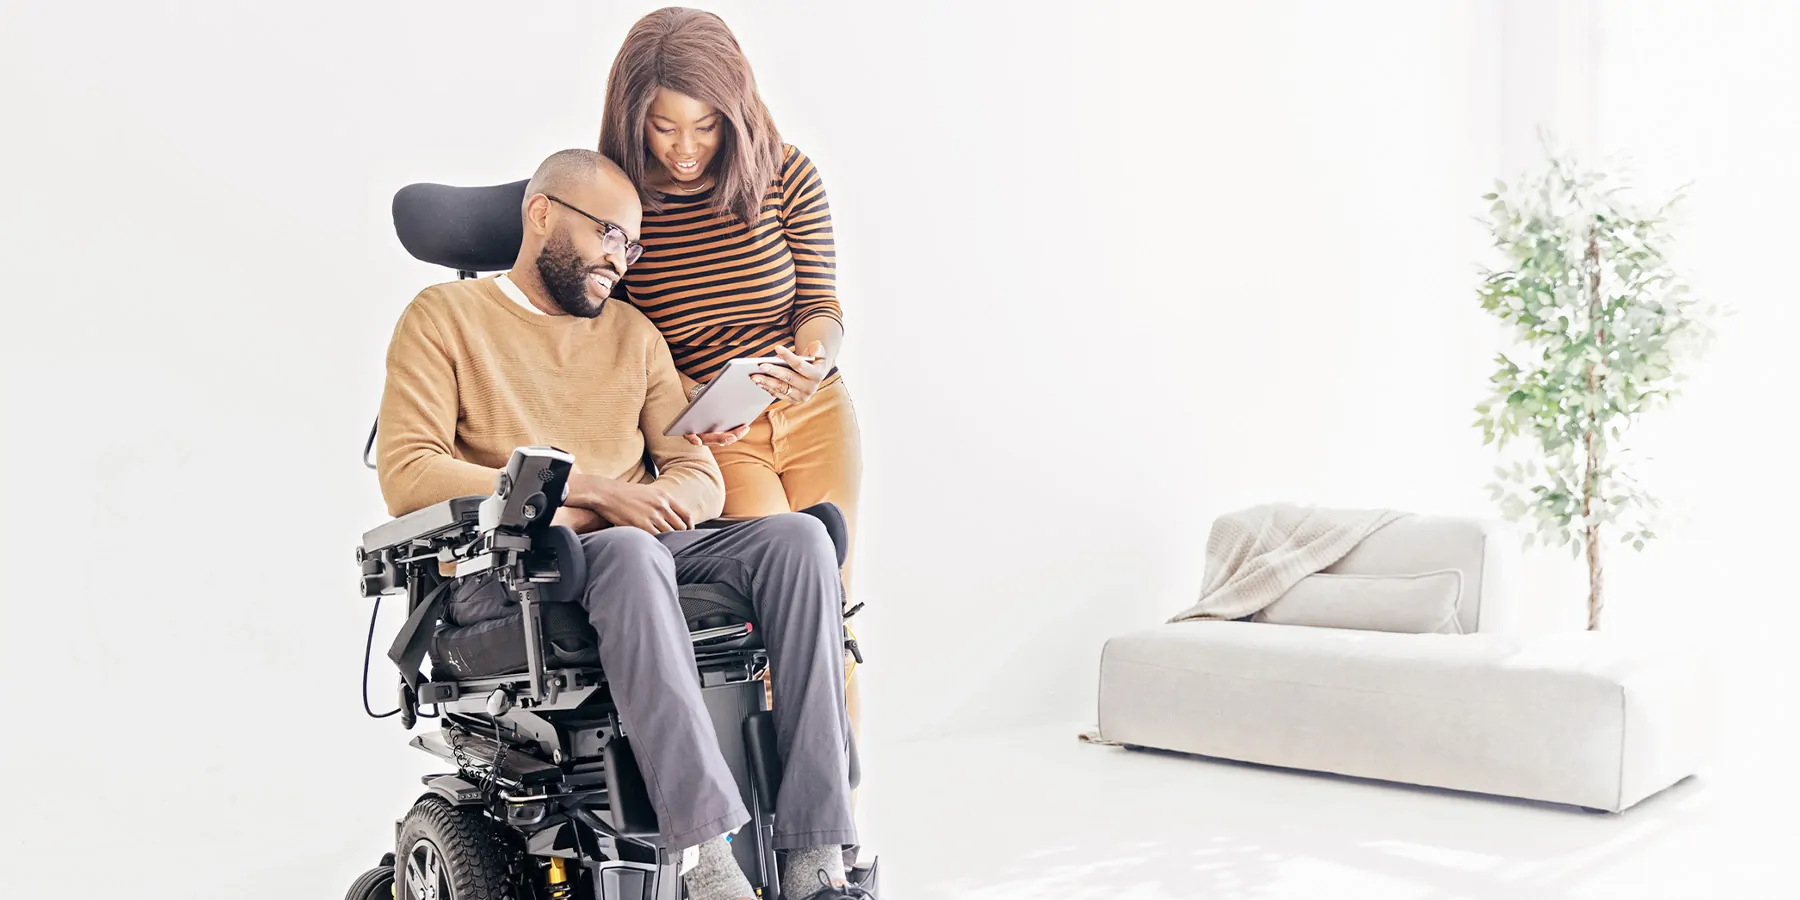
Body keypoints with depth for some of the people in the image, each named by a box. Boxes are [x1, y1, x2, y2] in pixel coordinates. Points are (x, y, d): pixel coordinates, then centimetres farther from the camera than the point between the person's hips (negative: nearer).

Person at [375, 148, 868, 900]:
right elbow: (407, 476, -8)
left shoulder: (634, 333, 23)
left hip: (639, 552, 5)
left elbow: (701, 480, 15)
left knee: (797, 538, -23)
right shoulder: (445, 316, 7)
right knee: (629, 554, -38)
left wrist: (658, 502, -11)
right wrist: (588, 491, -16)